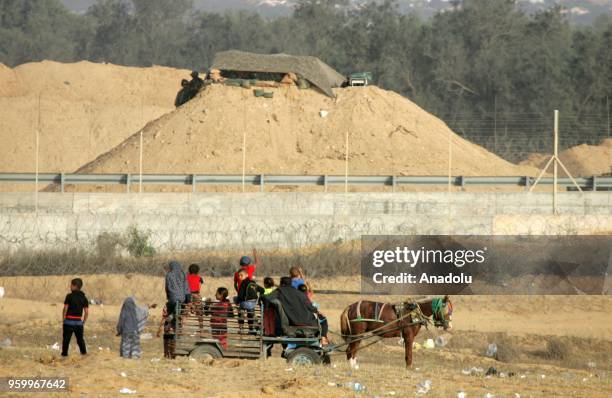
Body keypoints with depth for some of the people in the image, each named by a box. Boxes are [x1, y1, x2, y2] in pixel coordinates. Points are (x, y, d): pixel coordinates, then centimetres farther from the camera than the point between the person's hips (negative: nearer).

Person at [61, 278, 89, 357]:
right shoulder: (84, 298, 5)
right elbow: (87, 312, 3)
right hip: (79, 322, 4)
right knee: (80, 340, 12)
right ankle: (84, 353, 10)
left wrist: (63, 319, 2)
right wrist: (83, 322, 12)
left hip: (69, 321, -4)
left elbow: (65, 309, -9)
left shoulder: (69, 296, -7)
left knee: (66, 339, 3)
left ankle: (64, 354, 3)